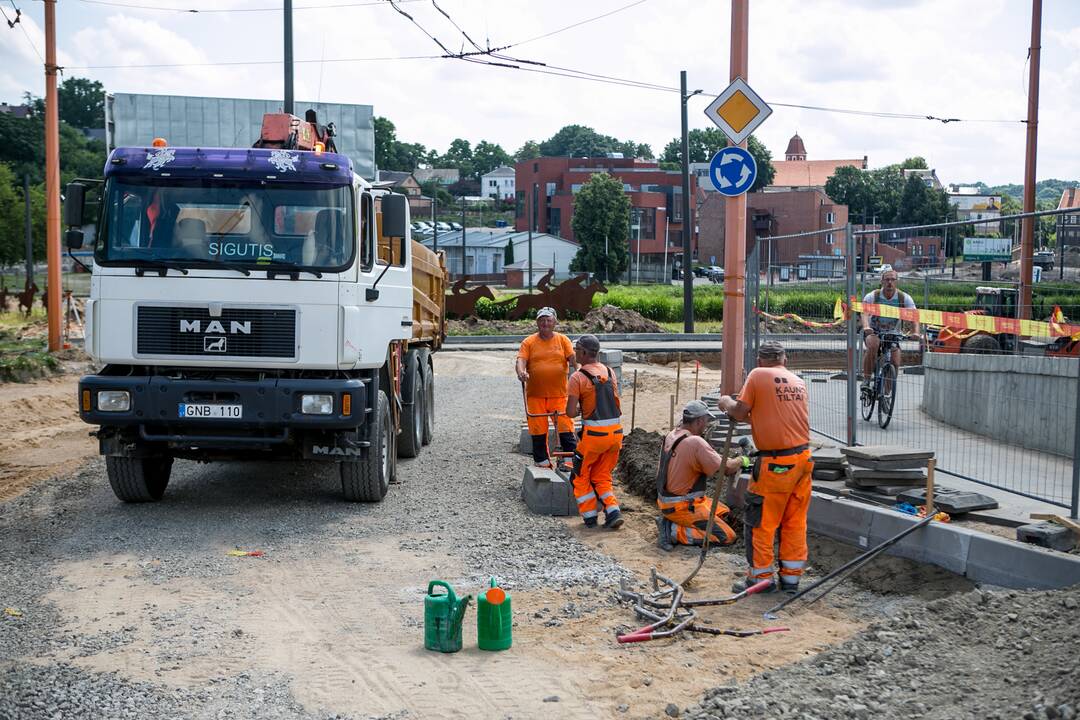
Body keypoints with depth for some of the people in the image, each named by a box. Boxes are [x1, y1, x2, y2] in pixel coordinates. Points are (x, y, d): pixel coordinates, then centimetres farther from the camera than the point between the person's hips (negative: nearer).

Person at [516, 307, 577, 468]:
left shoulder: (563, 340, 5)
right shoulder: (529, 342, 4)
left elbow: (573, 358, -5)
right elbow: (521, 360, -7)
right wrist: (521, 372, -28)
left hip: (559, 394, -1)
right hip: (535, 394, 1)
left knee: (565, 426, -4)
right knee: (538, 429, 6)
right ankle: (542, 461, 18)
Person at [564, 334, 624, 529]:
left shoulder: (578, 377, -10)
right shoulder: (609, 372, 8)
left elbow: (571, 412, -12)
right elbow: (616, 405, 14)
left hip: (594, 433, -5)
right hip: (616, 431, 6)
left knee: (580, 475, 15)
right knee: (602, 476, 19)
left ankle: (590, 516, 15)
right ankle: (613, 512, 5)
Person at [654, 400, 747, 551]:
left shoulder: (671, 436, 5)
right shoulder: (696, 442, -23)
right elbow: (726, 468, -21)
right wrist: (741, 460, 1)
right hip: (682, 507, -9)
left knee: (723, 510, 23)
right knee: (728, 536, -8)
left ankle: (670, 523, 7)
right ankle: (673, 531, -11)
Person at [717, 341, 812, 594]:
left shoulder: (758, 375, -6)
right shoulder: (799, 382, 12)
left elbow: (741, 413, -7)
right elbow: (782, 413, 13)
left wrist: (726, 403, 13)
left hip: (775, 463, -6)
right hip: (803, 458, 6)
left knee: (760, 522, 6)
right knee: (795, 521, 13)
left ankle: (761, 576, 12)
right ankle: (791, 577, 20)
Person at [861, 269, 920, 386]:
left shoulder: (904, 298, -11)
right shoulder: (872, 296, -16)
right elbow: (864, 312, -32)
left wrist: (916, 332, -41)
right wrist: (866, 327, -53)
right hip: (873, 332, -2)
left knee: (895, 363, -13)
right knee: (873, 345, -35)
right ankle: (866, 380, -24)